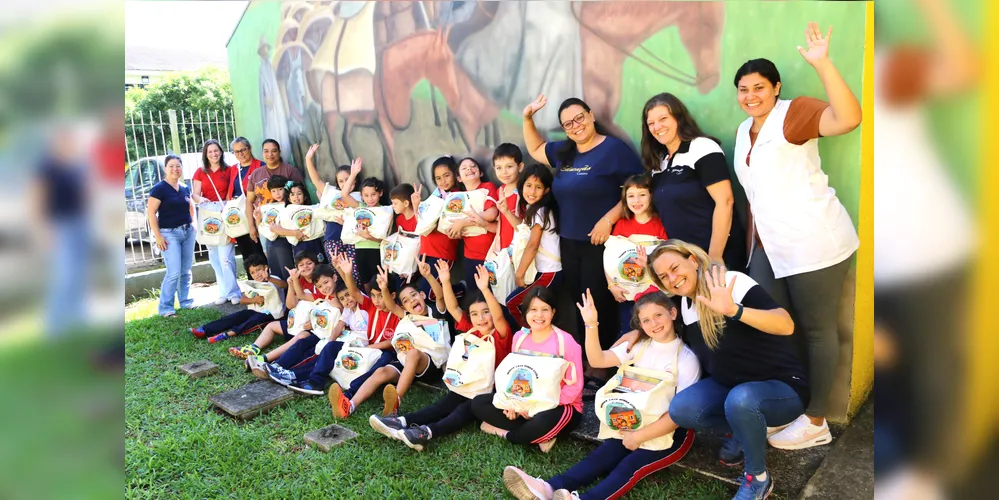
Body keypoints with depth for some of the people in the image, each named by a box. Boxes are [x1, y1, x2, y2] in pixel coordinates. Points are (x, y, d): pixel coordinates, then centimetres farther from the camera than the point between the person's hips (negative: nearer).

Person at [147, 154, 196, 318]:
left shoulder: (185, 188, 10)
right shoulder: (159, 188, -8)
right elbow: (151, 213, -11)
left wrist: (193, 223, 14)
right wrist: (158, 236, -15)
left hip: (188, 232, 6)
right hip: (169, 233, -6)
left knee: (186, 271, 10)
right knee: (174, 272, -11)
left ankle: (186, 301, 23)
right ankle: (165, 307, -3)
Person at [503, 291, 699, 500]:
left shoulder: (686, 358, -11)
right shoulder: (639, 346, 4)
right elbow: (598, 360, -6)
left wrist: (639, 436, -17)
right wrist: (591, 325, -21)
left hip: (672, 431, -4)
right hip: (636, 423, 4)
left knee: (631, 465, -27)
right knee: (602, 455, -17)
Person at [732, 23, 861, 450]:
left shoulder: (794, 113, -6)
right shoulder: (744, 132, 15)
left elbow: (849, 118, -26)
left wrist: (822, 64, -28)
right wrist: (752, 244, 18)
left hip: (814, 244, -8)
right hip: (769, 248, 8)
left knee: (816, 330, 2)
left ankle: (816, 422, 14)